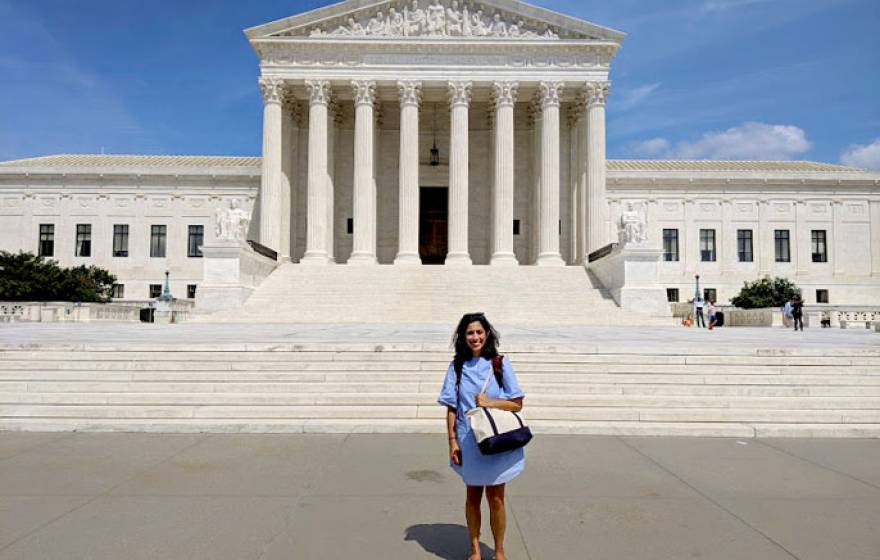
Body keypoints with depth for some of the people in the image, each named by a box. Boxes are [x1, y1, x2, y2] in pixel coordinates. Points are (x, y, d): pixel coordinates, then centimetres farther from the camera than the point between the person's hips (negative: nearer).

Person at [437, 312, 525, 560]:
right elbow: (451, 408, 1)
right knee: (473, 496, 14)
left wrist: (490, 403, -16)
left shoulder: (500, 363, -4)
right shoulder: (457, 367, -1)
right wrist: (452, 441, -4)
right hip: (468, 442, 1)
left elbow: (517, 404, -3)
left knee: (495, 498, 7)